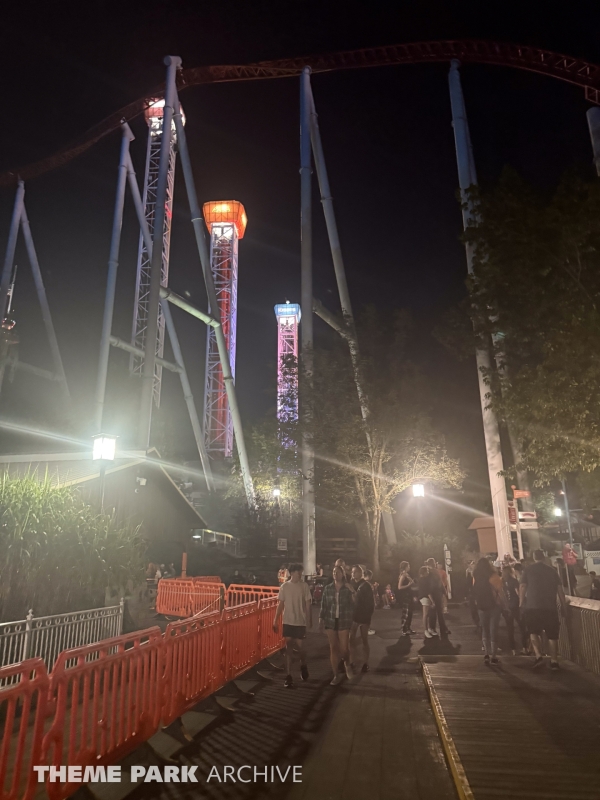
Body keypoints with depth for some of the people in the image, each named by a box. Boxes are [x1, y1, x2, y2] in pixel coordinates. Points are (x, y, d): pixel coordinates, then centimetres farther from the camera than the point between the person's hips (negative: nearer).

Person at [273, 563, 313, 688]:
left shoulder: (304, 586, -5)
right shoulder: (284, 587, -2)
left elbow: (308, 604, -1)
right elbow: (281, 605, 4)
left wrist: (310, 620, -4)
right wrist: (275, 621, 3)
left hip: (300, 621, -1)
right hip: (288, 621, 1)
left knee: (299, 646, 3)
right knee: (289, 647, 2)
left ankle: (303, 665, 33)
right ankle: (289, 676, 10)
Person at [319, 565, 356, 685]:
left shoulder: (348, 588, -4)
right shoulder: (328, 588, 2)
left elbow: (354, 604, -6)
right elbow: (324, 605, 5)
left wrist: (351, 592, -19)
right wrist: (321, 619, 0)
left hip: (344, 621, -2)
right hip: (330, 621, 2)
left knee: (343, 648, -3)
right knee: (333, 648, 6)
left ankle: (347, 665, 29)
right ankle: (336, 675, 19)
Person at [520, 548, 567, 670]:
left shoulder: (528, 570, 2)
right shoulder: (552, 571, 8)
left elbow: (522, 587, -3)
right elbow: (560, 589, 6)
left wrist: (522, 602, 8)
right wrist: (563, 605, 13)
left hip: (532, 606, -2)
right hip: (550, 607, 2)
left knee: (534, 632, 8)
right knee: (552, 635, 10)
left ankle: (539, 656, -8)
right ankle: (554, 661, 10)